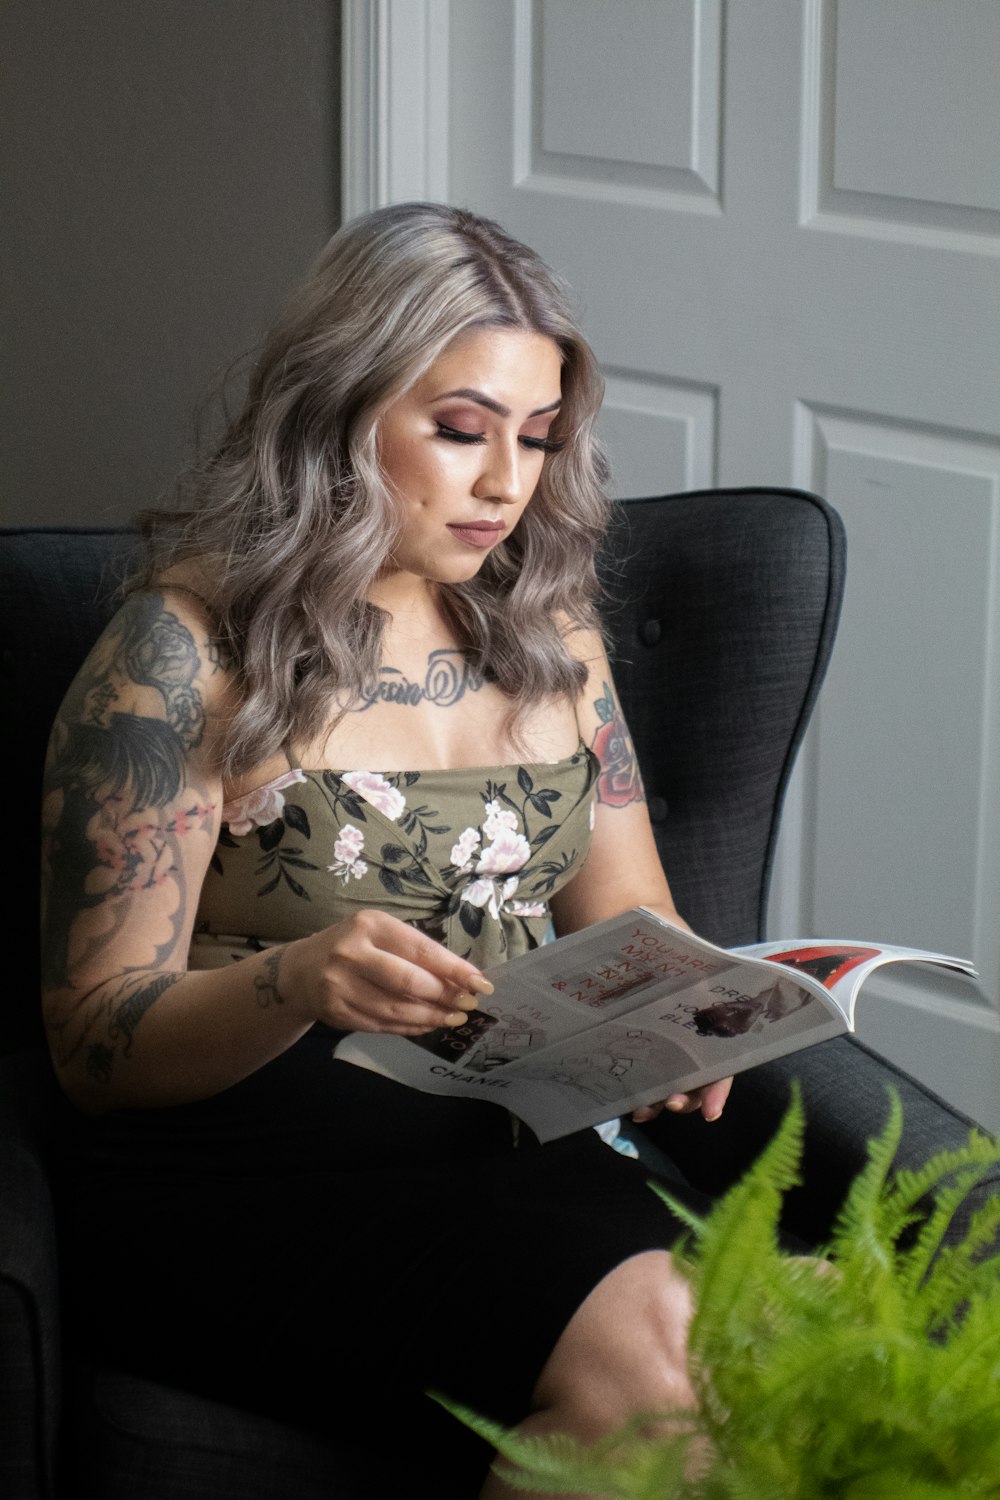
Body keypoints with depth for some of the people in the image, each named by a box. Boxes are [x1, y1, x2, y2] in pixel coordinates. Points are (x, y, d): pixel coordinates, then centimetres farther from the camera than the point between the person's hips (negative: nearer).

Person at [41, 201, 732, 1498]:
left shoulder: (549, 633, 16)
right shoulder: (187, 650, -3)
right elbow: (96, 1044, -5)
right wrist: (294, 983, -26)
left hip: (517, 1144, 5)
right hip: (234, 1171, -5)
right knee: (643, 1344, -31)